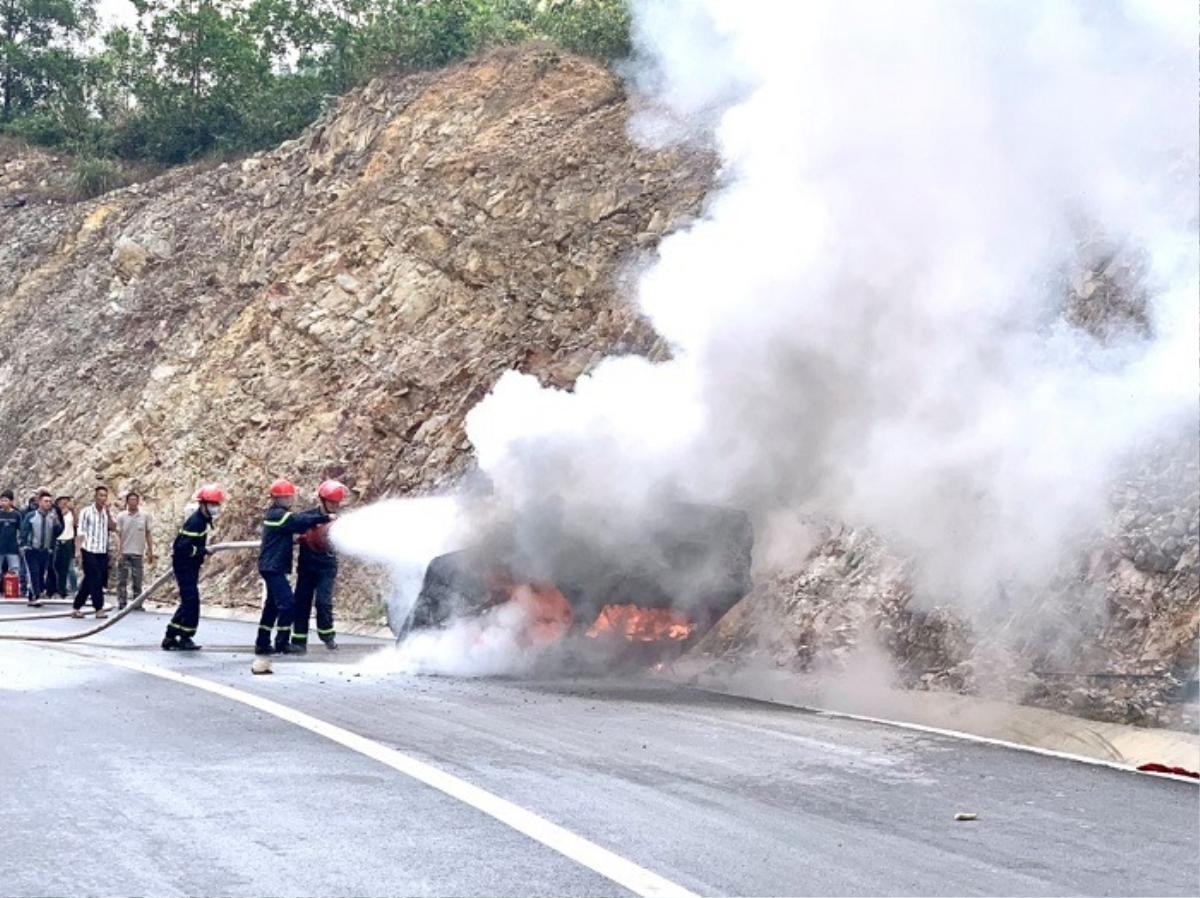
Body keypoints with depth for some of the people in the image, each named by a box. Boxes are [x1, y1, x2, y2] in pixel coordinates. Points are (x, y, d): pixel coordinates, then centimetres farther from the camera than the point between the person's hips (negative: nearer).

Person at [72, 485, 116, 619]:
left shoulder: (107, 513, 12)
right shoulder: (86, 512, -1)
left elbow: (113, 527, -4)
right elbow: (80, 532, -5)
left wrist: (108, 512, -10)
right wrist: (78, 550, -13)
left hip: (102, 552, 5)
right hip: (89, 551, -5)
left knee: (89, 581, 7)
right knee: (94, 580, -7)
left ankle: (77, 608, 14)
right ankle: (99, 608, -2)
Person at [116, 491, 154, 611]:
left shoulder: (145, 516, 2)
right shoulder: (121, 516, -1)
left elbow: (148, 535, 8)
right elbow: (118, 536, -2)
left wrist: (150, 552, 5)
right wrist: (119, 553, -9)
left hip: (138, 553, 1)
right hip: (124, 553, -1)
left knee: (137, 581, 6)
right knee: (122, 581, -1)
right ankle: (121, 603, 4)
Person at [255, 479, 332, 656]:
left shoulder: (276, 514, 17)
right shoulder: (278, 515, -14)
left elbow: (299, 519, 12)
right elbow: (301, 521, -20)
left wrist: (320, 512, 1)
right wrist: (325, 518, -16)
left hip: (273, 567, 11)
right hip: (273, 567, -11)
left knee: (273, 605, 15)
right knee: (287, 602, -13)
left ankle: (262, 644, 21)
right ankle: (282, 643, -10)